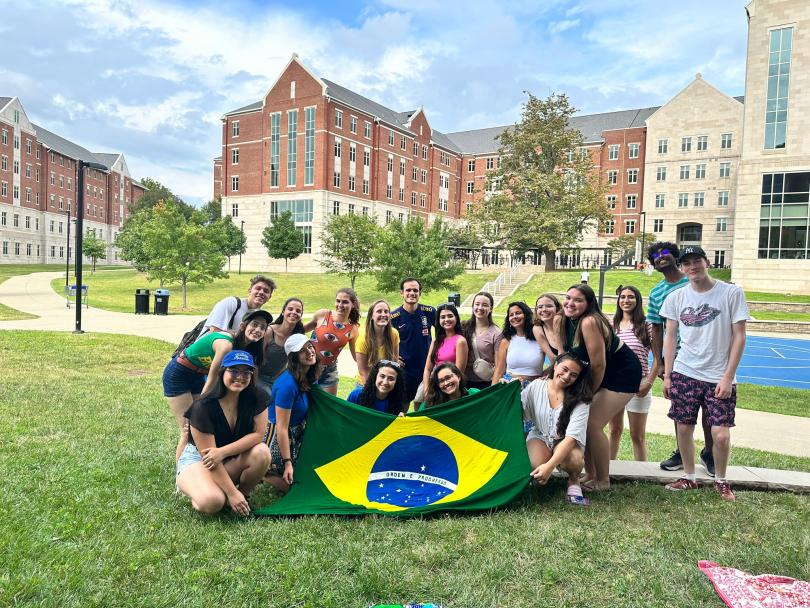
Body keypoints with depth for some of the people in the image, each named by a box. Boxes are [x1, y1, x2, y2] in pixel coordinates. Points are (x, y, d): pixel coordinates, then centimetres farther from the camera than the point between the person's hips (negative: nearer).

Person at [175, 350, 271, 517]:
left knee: (262, 452, -27)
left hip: (233, 460, 4)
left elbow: (257, 434, -14)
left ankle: (243, 495, -2)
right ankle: (198, 491, 3)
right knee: (212, 502, -33)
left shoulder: (255, 397, -13)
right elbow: (208, 455, -23)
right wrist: (232, 493, -24)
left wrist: (223, 452, -27)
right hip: (197, 459, -4)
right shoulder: (203, 406, -25)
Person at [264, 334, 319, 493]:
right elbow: (282, 428, -25)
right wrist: (287, 462, -23)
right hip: (277, 437, -8)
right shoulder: (288, 384, -28)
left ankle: (264, 468, 26)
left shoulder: (307, 378, -3)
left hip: (297, 434, 8)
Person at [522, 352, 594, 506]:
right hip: (539, 437, 1)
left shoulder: (580, 400, -18)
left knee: (573, 460, -36)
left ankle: (574, 480, 0)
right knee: (536, 465, -33)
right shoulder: (536, 386, -11)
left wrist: (549, 466, -38)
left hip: (566, 443, -1)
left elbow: (571, 437, -26)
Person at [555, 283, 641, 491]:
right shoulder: (565, 322, -3)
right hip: (602, 374, 8)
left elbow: (598, 364, -26)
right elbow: (568, 357, 7)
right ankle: (591, 476, 19)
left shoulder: (589, 322, -29)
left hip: (623, 373, -8)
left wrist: (589, 394, -12)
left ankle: (603, 481, 6)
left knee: (593, 424, -11)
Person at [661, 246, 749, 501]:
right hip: (684, 374, 2)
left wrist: (728, 377, -8)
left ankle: (720, 481, 22)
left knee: (721, 435, -4)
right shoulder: (676, 298, 2)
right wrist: (667, 375, 3)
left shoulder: (732, 293, -5)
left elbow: (739, 336, -4)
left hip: (719, 377, -2)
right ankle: (689, 478, 26)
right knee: (684, 429, 6)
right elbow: (670, 337, 7)